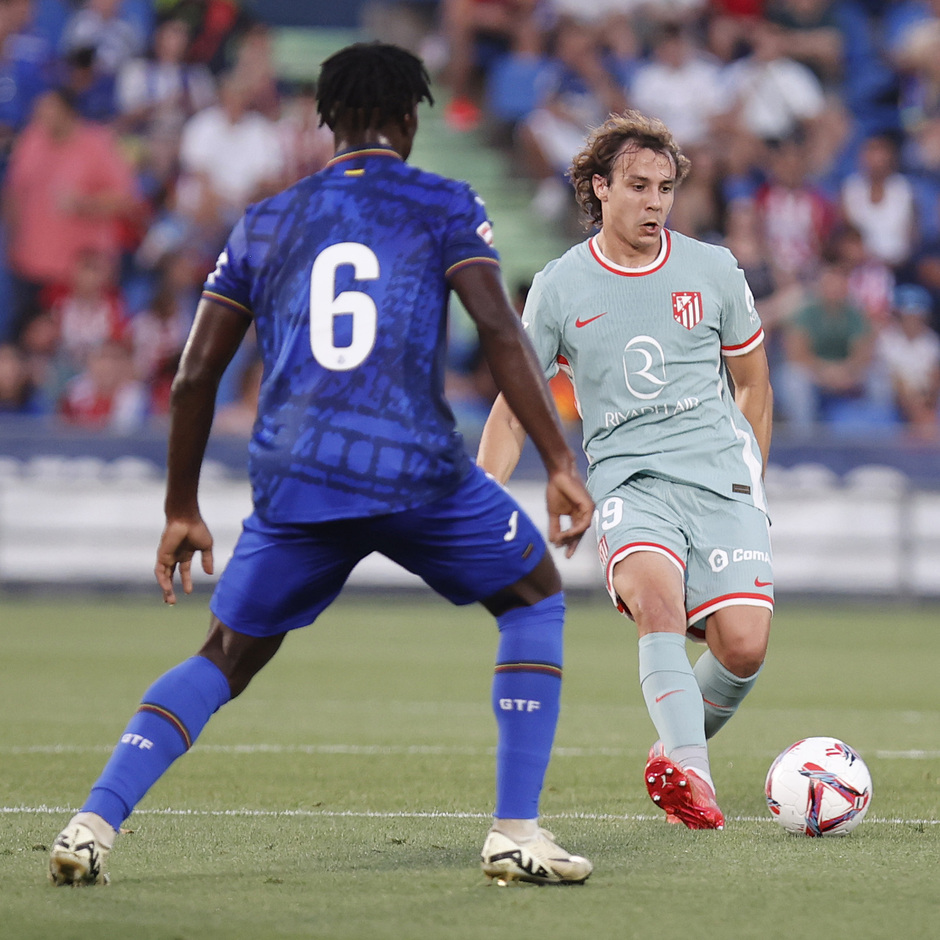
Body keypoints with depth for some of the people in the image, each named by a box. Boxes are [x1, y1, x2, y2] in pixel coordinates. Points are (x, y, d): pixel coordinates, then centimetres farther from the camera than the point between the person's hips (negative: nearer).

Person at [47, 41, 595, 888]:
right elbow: (500, 330, -6)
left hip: (293, 482, 3)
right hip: (419, 469, -3)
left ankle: (94, 824, -1)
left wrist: (181, 511, 24)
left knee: (226, 658, 19)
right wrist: (561, 463, -8)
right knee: (536, 602, 20)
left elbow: (196, 375, 16)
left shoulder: (262, 224, 18)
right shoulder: (444, 206, 8)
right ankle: (517, 833, 9)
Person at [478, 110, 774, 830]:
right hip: (627, 478, -1)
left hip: (720, 473, 1)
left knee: (743, 647, -15)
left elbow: (753, 385, 20)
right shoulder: (558, 288, 6)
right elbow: (514, 408, 13)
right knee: (656, 596, -32)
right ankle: (691, 773, -45)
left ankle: (682, 753, 14)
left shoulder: (714, 270, 8)